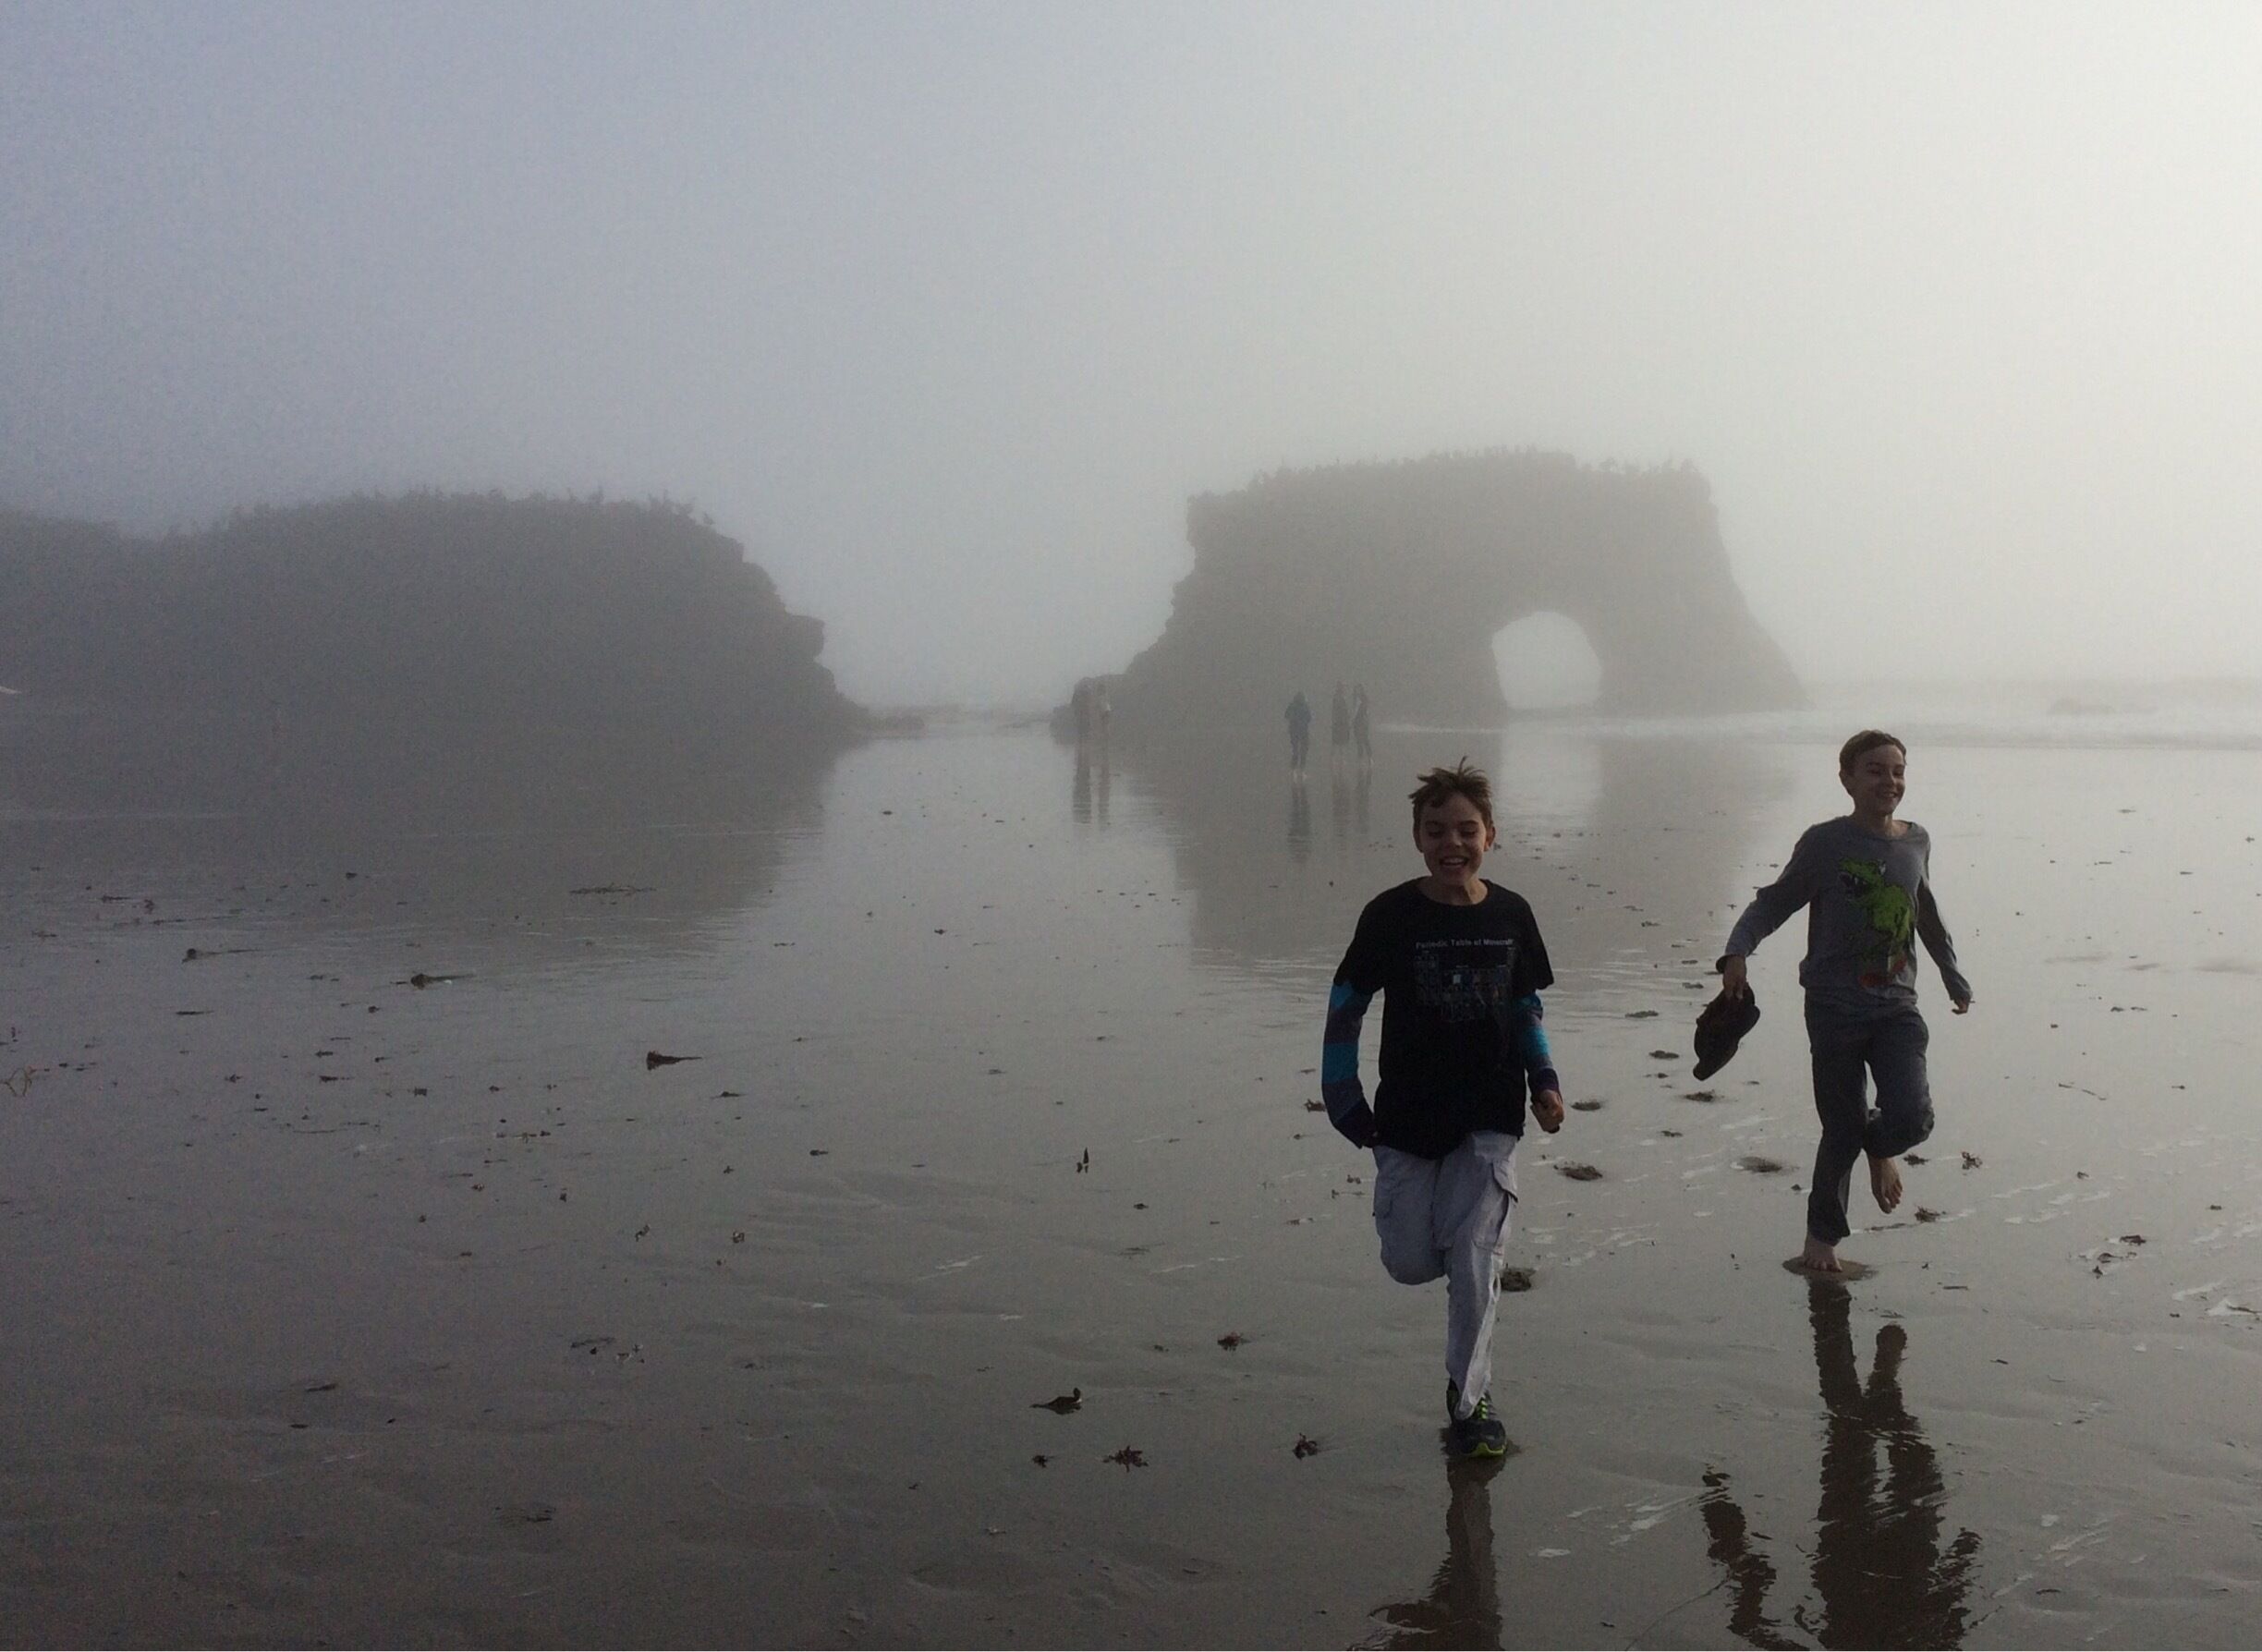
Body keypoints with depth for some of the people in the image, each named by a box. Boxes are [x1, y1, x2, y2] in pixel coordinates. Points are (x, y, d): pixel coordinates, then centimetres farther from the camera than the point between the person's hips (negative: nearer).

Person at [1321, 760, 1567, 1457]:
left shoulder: (1510, 915, -2)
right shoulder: (1390, 915, -10)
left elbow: (1526, 1009, 11)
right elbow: (1345, 1010, -2)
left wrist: (1543, 1082, -2)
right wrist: (1345, 1104, -4)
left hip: (1489, 1118, 1)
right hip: (1407, 1117, 0)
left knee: (1474, 1259, -4)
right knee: (1411, 1263, 3)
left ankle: (1469, 1399, 15)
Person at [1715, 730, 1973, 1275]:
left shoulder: (1917, 842, 7)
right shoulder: (1825, 843, -7)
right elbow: (1774, 902, -5)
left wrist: (1953, 975, 34)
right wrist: (1738, 951, -22)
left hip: (1897, 1005, 3)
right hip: (1835, 1006, -3)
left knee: (1912, 1118, -15)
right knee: (1842, 1131, 3)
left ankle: (1881, 1147, 23)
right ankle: (1822, 1234, 26)